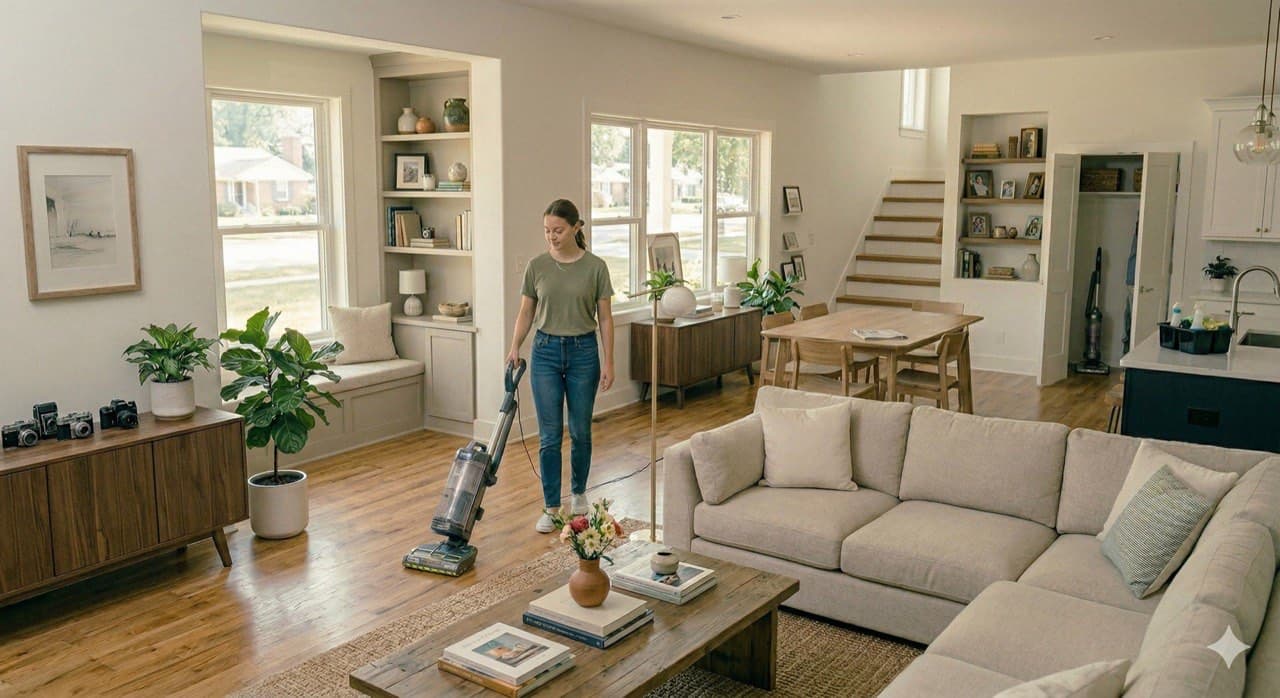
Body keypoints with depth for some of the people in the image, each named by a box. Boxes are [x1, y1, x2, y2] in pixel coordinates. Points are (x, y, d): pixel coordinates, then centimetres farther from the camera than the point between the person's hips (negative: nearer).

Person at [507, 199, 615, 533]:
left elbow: (605, 318, -3)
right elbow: (526, 313, 5)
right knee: (549, 434, -1)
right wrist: (514, 347, -10)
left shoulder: (595, 266, -5)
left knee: (580, 431, 9)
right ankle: (550, 507, 8)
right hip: (545, 352, 1)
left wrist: (608, 361, -7)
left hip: (583, 352, -1)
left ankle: (578, 492, 31)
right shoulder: (536, 266, -1)